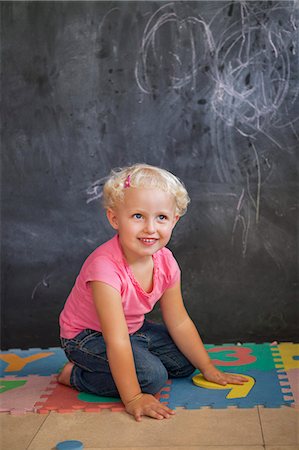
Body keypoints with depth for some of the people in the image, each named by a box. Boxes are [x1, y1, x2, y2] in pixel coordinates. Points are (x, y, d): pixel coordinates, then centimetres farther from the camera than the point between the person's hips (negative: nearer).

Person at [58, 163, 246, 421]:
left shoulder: (165, 261, -14)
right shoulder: (105, 267, -36)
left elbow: (179, 323, -2)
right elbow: (116, 341, -36)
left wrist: (209, 369, 0)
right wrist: (133, 398, -35)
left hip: (134, 329, 8)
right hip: (87, 336, -7)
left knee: (185, 362, 3)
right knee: (152, 376, -24)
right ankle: (75, 375, -7)